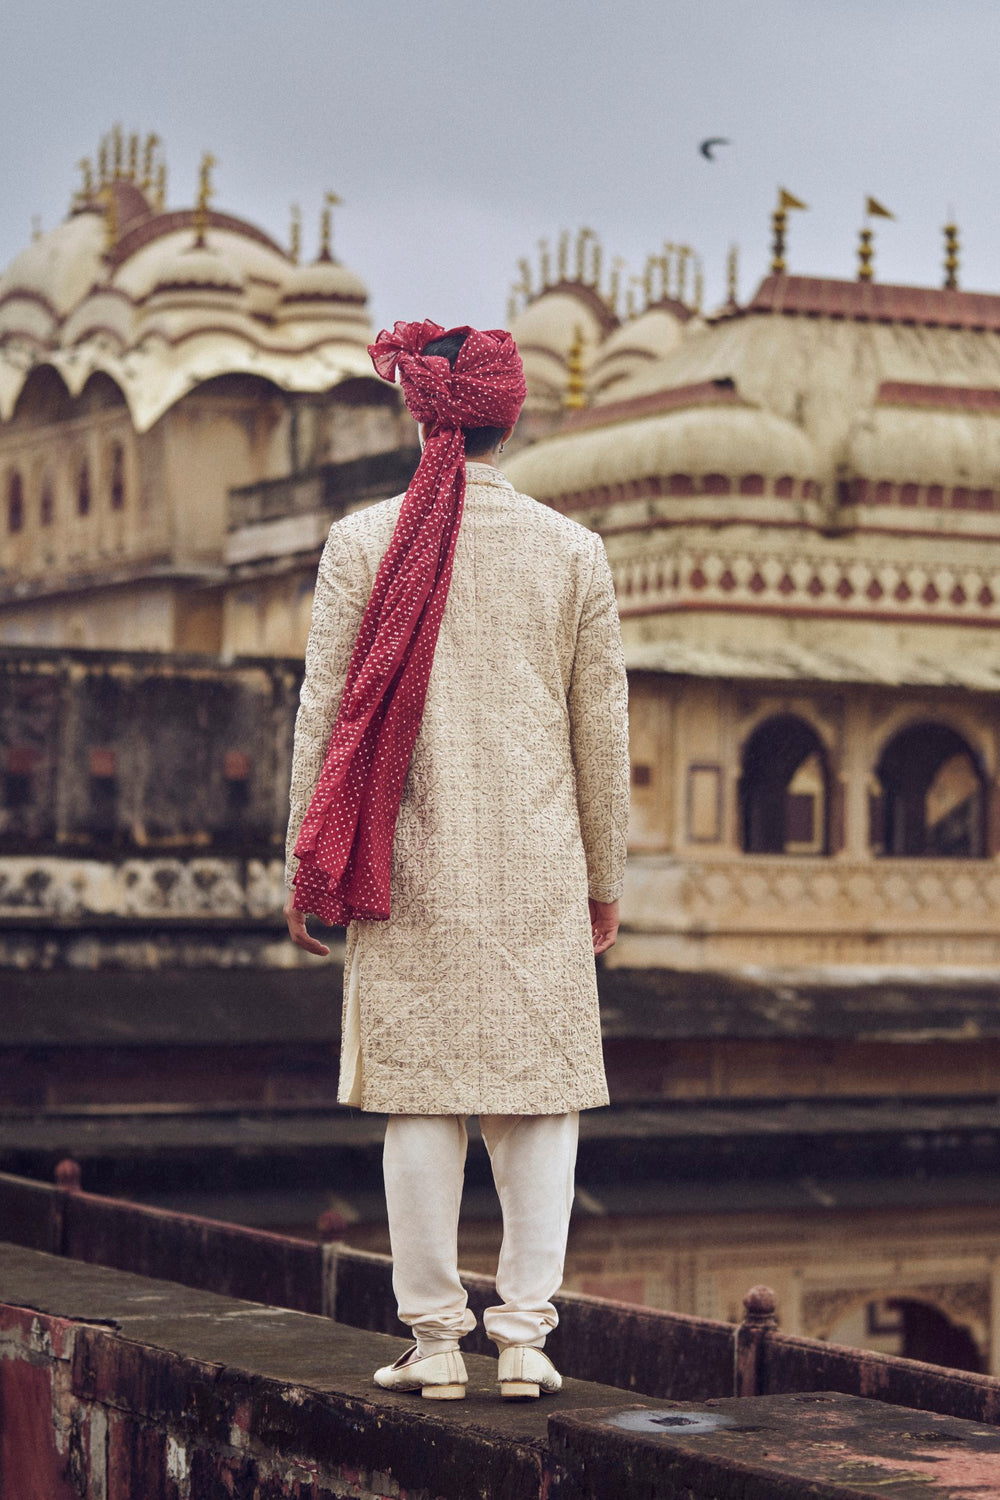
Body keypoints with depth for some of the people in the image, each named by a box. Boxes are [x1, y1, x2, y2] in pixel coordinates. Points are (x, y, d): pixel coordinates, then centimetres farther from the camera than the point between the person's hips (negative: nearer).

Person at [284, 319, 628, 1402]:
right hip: (539, 869, 1)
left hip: (411, 866, 0)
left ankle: (435, 1342, 7)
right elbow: (603, 732, 6)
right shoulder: (573, 551, 2)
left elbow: (323, 712, -1)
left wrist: (303, 867, 7)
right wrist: (605, 880, 15)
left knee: (420, 1099, 4)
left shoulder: (362, 541, -2)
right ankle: (523, 1337, 6)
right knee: (539, 1097, 6)